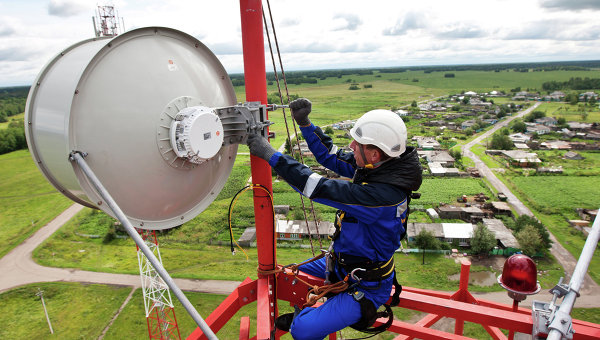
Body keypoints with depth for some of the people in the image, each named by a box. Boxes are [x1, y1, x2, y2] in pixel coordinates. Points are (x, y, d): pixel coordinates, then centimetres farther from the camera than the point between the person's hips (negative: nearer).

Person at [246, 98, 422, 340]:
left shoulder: (382, 195, -38)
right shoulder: (378, 166, -11)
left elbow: (321, 189, -37)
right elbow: (331, 157, 1)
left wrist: (271, 155, -31)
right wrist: (304, 123, -10)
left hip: (364, 287, -8)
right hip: (343, 263, 9)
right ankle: (304, 313, 44)